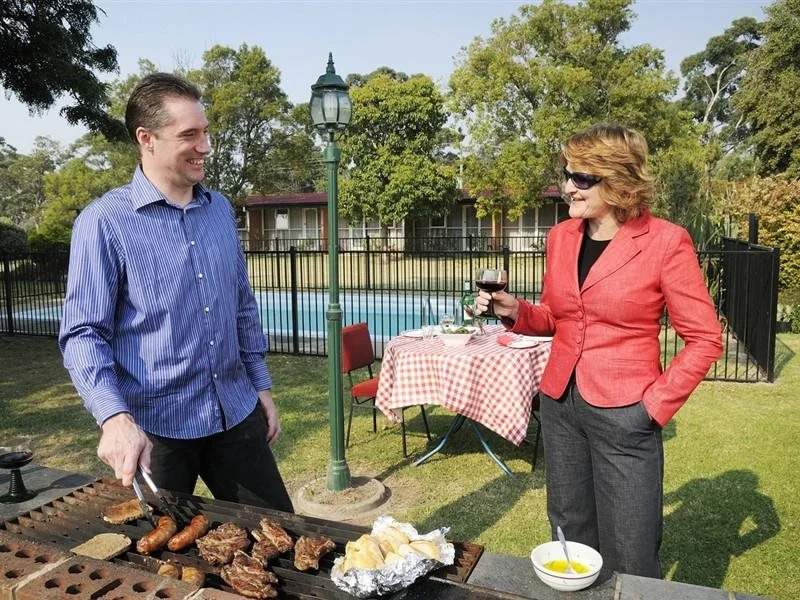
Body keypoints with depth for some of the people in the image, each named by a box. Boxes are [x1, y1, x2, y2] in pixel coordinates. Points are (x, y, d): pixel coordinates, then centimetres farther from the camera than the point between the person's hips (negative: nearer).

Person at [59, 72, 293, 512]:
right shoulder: (104, 222, -10)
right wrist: (115, 418, -28)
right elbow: (83, 334, -13)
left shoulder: (220, 210, 6)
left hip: (236, 413, 5)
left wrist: (261, 386, 12)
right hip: (155, 426, -4)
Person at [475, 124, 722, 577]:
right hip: (559, 404, 5)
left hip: (624, 414, -5)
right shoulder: (561, 236, 5)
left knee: (629, 558, 8)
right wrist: (515, 311, -3)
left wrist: (656, 405, -12)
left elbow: (705, 339, -8)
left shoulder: (665, 241, -12)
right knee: (569, 537, 20)